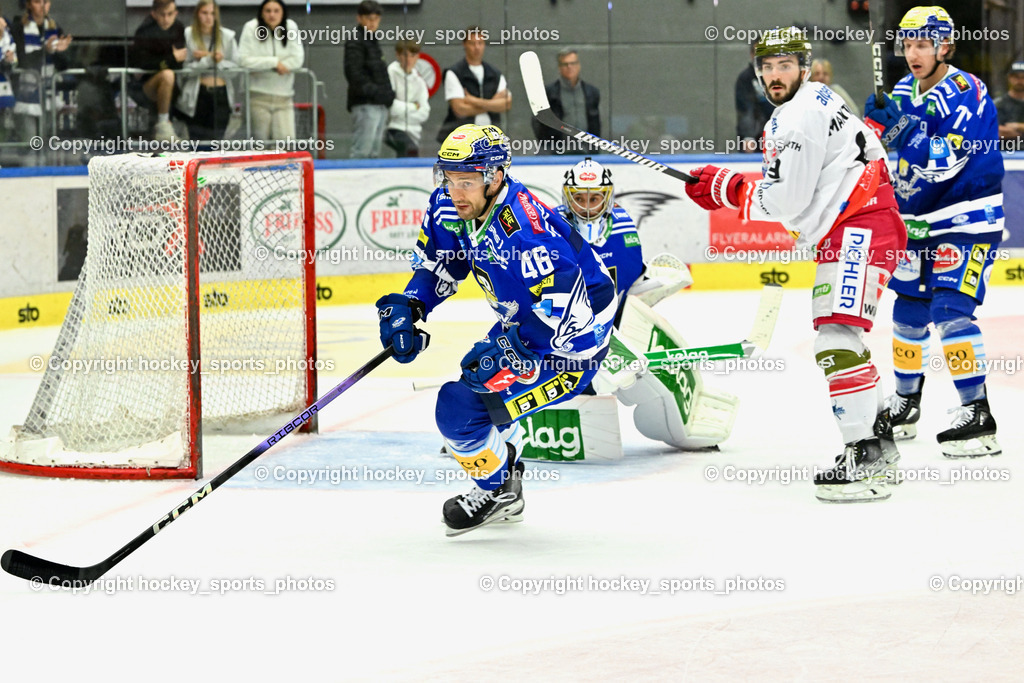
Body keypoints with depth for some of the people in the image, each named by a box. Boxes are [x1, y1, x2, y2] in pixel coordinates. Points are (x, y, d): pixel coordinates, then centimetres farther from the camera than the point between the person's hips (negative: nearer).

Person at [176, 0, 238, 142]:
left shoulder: (227, 36, 8)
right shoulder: (188, 35, 0)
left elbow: (236, 66, 5)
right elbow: (185, 68, -8)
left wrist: (219, 62, -11)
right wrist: (209, 60, -14)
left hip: (221, 94, 2)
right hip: (197, 94, -2)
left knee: (216, 140, 1)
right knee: (196, 139, -4)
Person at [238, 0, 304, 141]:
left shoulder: (291, 27, 3)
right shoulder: (251, 28, -4)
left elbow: (298, 59, -4)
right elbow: (244, 60, -11)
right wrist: (274, 62, -11)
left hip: (283, 96, 2)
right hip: (258, 95, -2)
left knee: (287, 139, -8)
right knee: (261, 140, -2)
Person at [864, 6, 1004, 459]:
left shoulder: (965, 93, -18)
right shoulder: (906, 91, 6)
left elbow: (944, 163, -28)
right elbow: (888, 149, 19)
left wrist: (902, 125, -34)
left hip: (967, 223, -8)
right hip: (920, 222, 8)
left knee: (949, 310, -19)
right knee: (908, 312, 13)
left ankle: (977, 414, -18)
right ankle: (905, 402, 30)